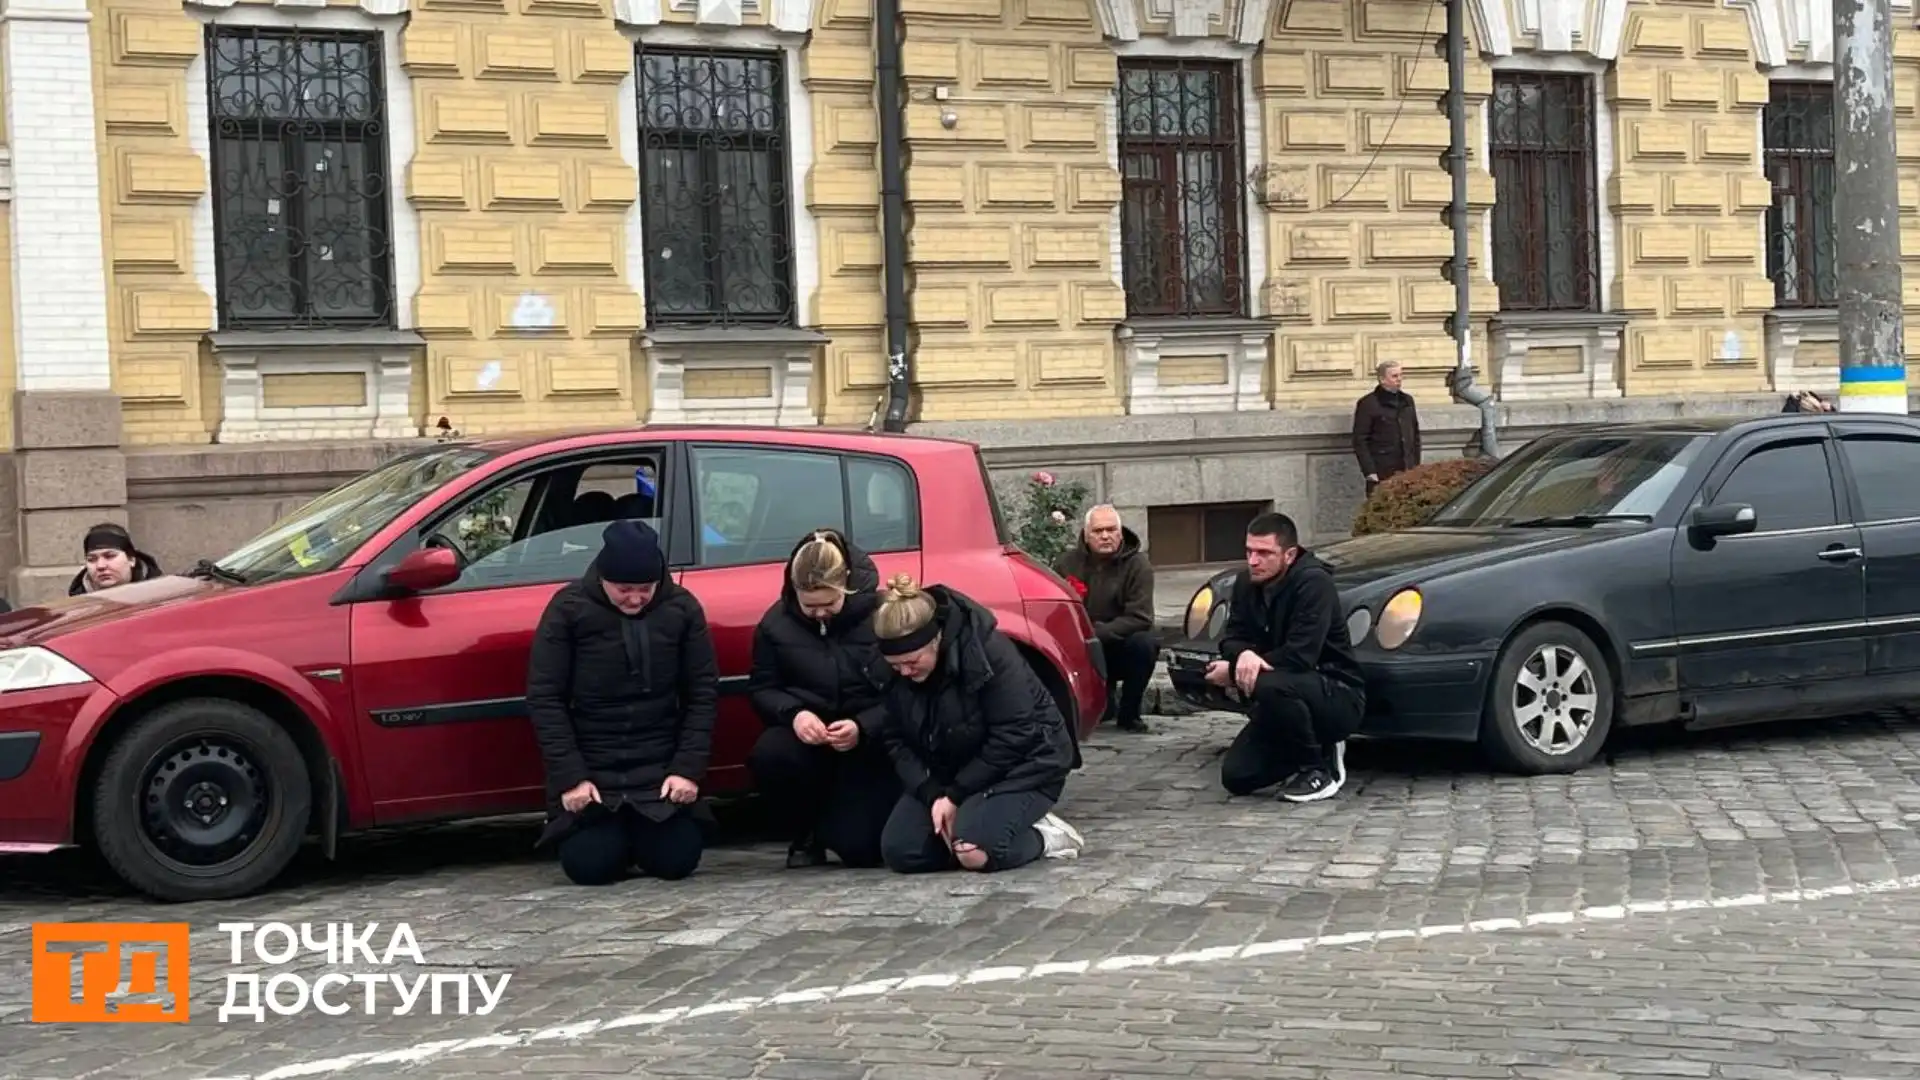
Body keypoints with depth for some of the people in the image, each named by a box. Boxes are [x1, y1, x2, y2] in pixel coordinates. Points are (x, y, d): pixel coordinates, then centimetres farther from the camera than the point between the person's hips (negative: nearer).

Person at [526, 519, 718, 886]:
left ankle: (642, 833, 24)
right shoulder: (569, 608, -9)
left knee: (676, 860, -12)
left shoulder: (682, 608, -3)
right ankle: (614, 834, 21)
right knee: (589, 864, -16)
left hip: (660, 769, 1)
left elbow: (703, 692, 0)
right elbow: (544, 698, -8)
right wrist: (569, 777, -14)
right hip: (591, 770, -1)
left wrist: (689, 768, -10)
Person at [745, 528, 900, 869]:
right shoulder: (777, 623, -2)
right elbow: (761, 689, 5)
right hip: (808, 741, 3)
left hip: (871, 745, -3)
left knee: (860, 849, -17)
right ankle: (806, 835, -1)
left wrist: (863, 728, -26)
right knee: (767, 755, -32)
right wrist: (793, 714, -17)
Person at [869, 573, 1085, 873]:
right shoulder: (892, 670, -12)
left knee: (973, 850, -31)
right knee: (899, 851, -13)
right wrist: (932, 794, -21)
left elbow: (1012, 738, -24)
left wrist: (956, 796, -22)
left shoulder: (989, 650, -28)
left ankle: (1045, 836, -2)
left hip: (1022, 765, -6)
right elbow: (896, 739, -6)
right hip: (948, 772, 6)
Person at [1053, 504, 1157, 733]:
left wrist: (1097, 633, -30)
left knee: (1144, 643, -33)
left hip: (1120, 648, -3)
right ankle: (1104, 698, 10)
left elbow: (1140, 618, -21)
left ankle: (1129, 713, -10)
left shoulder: (1137, 565, -12)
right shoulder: (1067, 563, -3)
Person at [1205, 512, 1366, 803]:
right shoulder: (1247, 583, 2)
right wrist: (1243, 654, -25)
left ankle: (1318, 769, -14)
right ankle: (1319, 748, 16)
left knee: (1269, 685, -38)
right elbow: (1232, 637, 2)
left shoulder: (1314, 582, -21)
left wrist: (1233, 672, -22)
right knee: (1235, 776, -6)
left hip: (1338, 695, -7)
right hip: (1291, 699, 8)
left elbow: (1299, 656, -28)